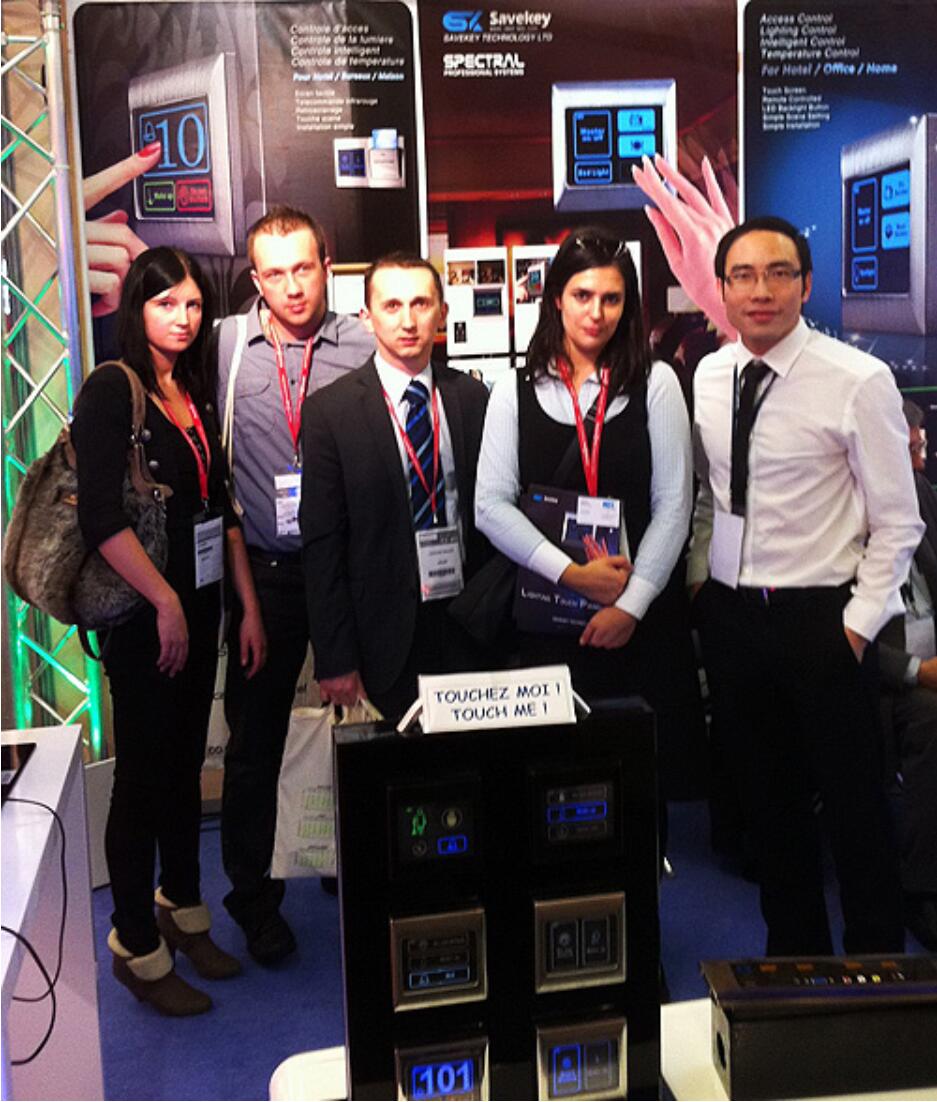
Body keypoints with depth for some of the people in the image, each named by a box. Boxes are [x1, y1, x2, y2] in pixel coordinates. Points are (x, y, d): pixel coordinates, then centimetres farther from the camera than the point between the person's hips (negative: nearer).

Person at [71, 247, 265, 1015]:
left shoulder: (197, 396, 11)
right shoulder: (112, 390, -11)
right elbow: (101, 517, -19)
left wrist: (249, 606, 9)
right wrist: (165, 602, -16)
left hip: (199, 605, 7)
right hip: (142, 614, -7)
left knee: (186, 764, 16)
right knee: (143, 773, 3)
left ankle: (183, 912, 32)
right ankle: (138, 947, 18)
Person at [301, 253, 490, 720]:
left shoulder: (472, 397, 5)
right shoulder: (329, 411, -5)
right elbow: (322, 544, -5)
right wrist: (335, 660, -8)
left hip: (469, 625, 3)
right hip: (386, 635, -3)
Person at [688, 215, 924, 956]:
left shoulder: (858, 381, -12)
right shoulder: (706, 379, 3)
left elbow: (897, 523, -8)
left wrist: (858, 624, -11)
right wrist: (699, 584, 8)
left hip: (821, 620, -5)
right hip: (729, 615, 5)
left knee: (853, 804, 7)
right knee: (766, 798, 17)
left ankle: (877, 963, 28)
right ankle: (794, 948, 35)